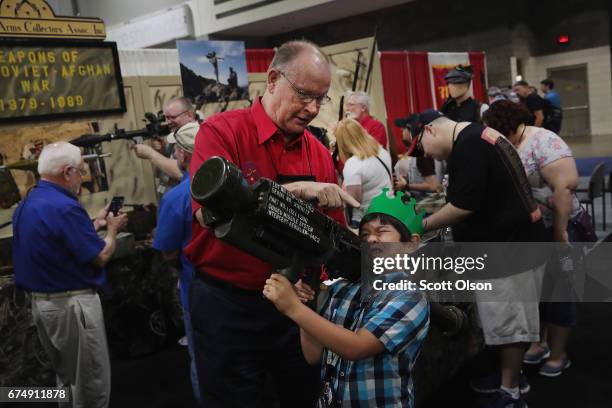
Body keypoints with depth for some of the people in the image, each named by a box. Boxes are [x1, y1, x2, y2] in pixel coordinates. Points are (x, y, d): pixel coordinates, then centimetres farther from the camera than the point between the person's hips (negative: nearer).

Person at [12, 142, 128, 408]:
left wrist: (96, 224, 17)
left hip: (41, 301, 10)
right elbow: (100, 257, -16)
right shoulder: (65, 207, -23)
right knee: (92, 382, 3)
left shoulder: (26, 205, 7)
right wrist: (112, 229, 1)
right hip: (71, 304, -10)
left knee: (67, 376, 23)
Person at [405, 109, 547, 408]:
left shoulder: (467, 145, -20)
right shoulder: (476, 136, 13)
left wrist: (426, 224, -10)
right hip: (508, 246, 10)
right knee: (507, 320, 19)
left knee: (508, 323, 0)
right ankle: (511, 376, 33)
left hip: (509, 250, -10)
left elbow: (465, 205, -24)